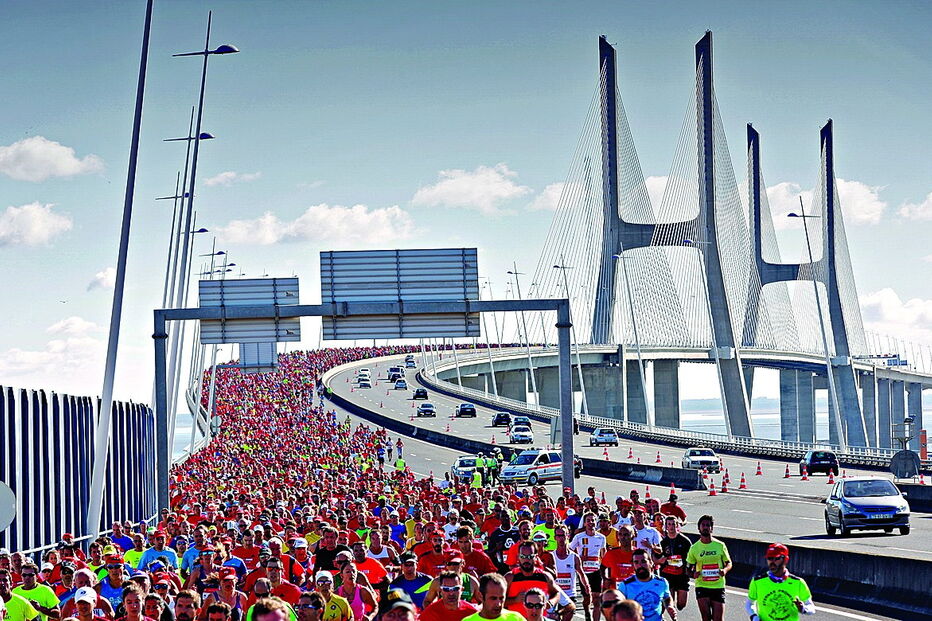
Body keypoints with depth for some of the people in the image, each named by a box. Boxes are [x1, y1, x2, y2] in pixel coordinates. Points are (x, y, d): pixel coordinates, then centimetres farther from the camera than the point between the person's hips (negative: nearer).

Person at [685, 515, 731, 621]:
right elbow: (689, 569, 9)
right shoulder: (694, 548, 3)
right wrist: (694, 574, -15)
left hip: (718, 586, 1)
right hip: (702, 586, -1)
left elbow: (729, 563, 12)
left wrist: (725, 570, -12)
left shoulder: (720, 545, 3)